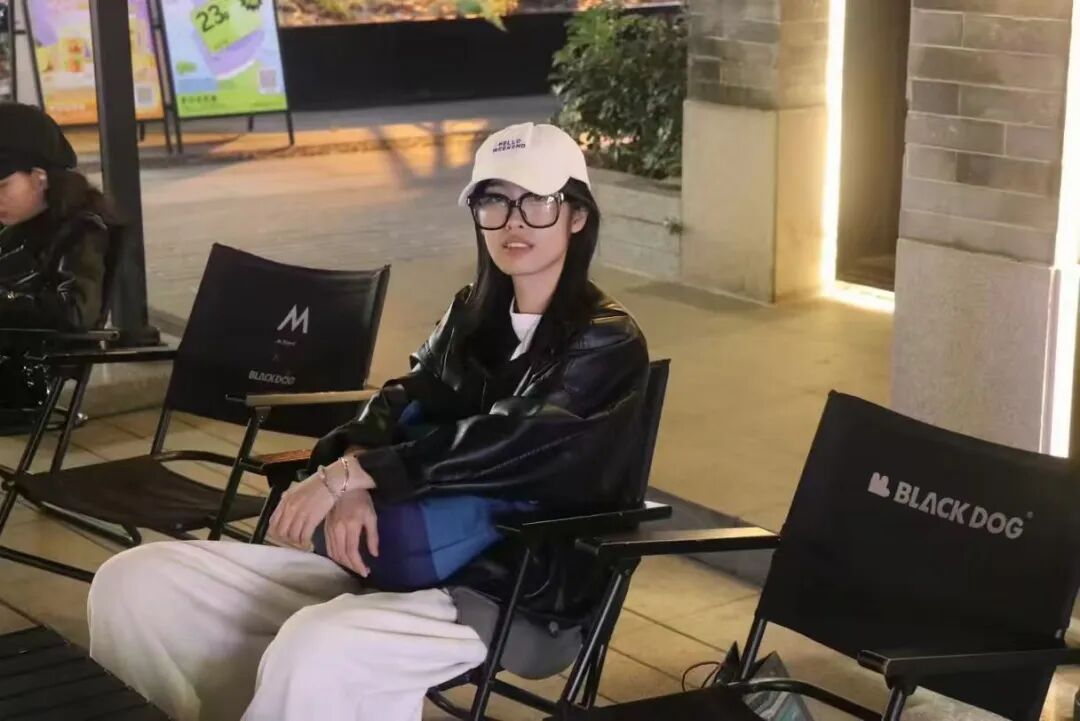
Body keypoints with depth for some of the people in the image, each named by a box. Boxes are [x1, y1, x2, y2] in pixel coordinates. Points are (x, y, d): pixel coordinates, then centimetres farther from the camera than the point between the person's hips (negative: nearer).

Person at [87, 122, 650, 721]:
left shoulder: (608, 344, -6)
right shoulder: (471, 316, 16)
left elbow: (503, 444, -19)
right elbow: (400, 405, 5)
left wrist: (349, 474, -21)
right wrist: (351, 481, -18)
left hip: (518, 595, -7)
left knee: (315, 649, -39)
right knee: (135, 582, -8)